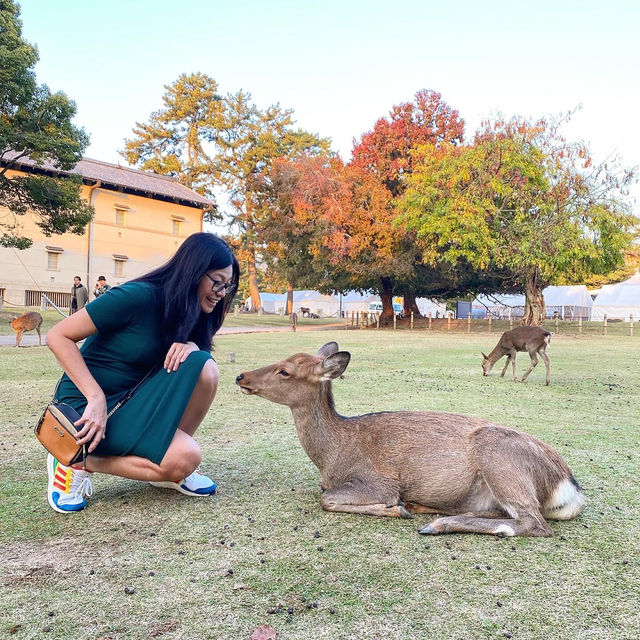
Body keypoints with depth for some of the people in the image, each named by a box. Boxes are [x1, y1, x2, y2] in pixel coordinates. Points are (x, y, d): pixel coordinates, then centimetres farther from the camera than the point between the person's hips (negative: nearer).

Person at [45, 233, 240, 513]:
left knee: (205, 368, -18)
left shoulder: (188, 311, 2)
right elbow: (58, 336, -18)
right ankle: (79, 462, -5)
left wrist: (191, 346, -16)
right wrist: (96, 398, -26)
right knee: (184, 459, -24)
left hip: (134, 399, 7)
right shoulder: (138, 296, -21)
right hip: (88, 404, -7)